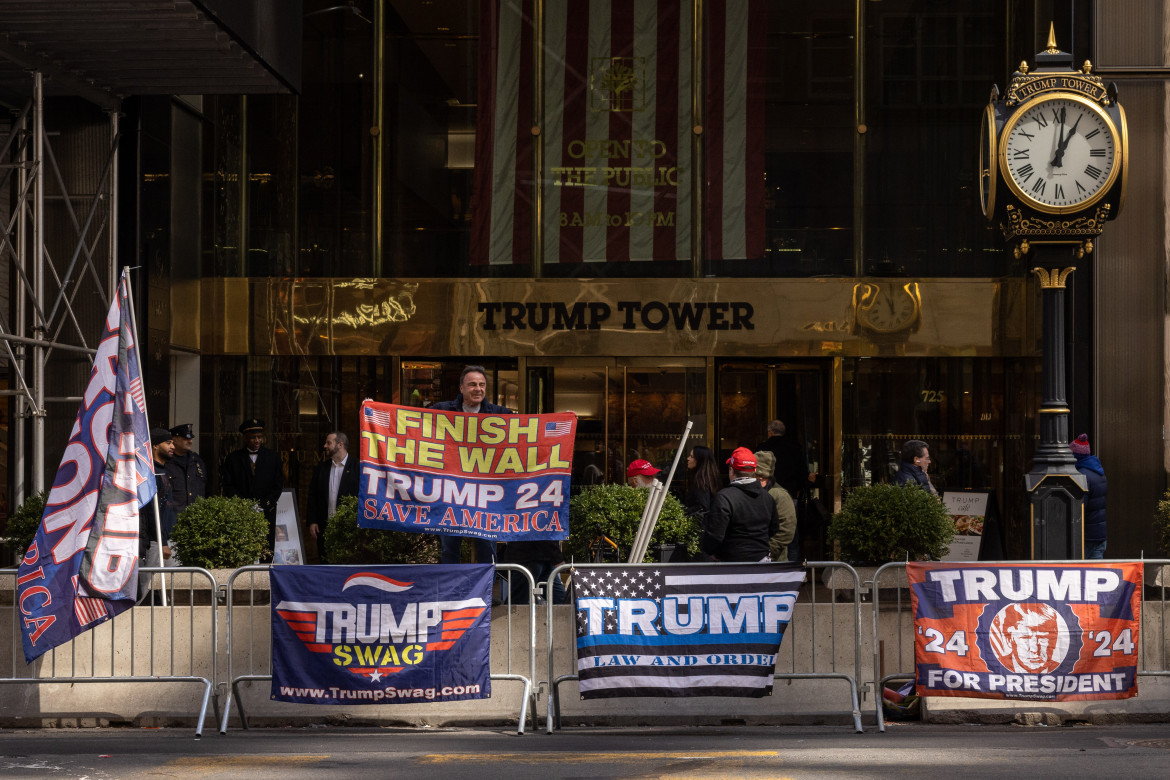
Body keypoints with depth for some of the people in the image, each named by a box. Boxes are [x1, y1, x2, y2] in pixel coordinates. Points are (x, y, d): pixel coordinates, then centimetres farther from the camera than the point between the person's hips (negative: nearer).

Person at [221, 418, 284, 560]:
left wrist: (263, 505, -7)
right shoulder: (232, 459, 8)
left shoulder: (273, 458, 10)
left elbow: (278, 486, 7)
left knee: (266, 556, -4)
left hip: (267, 513, 1)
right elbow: (228, 487, 4)